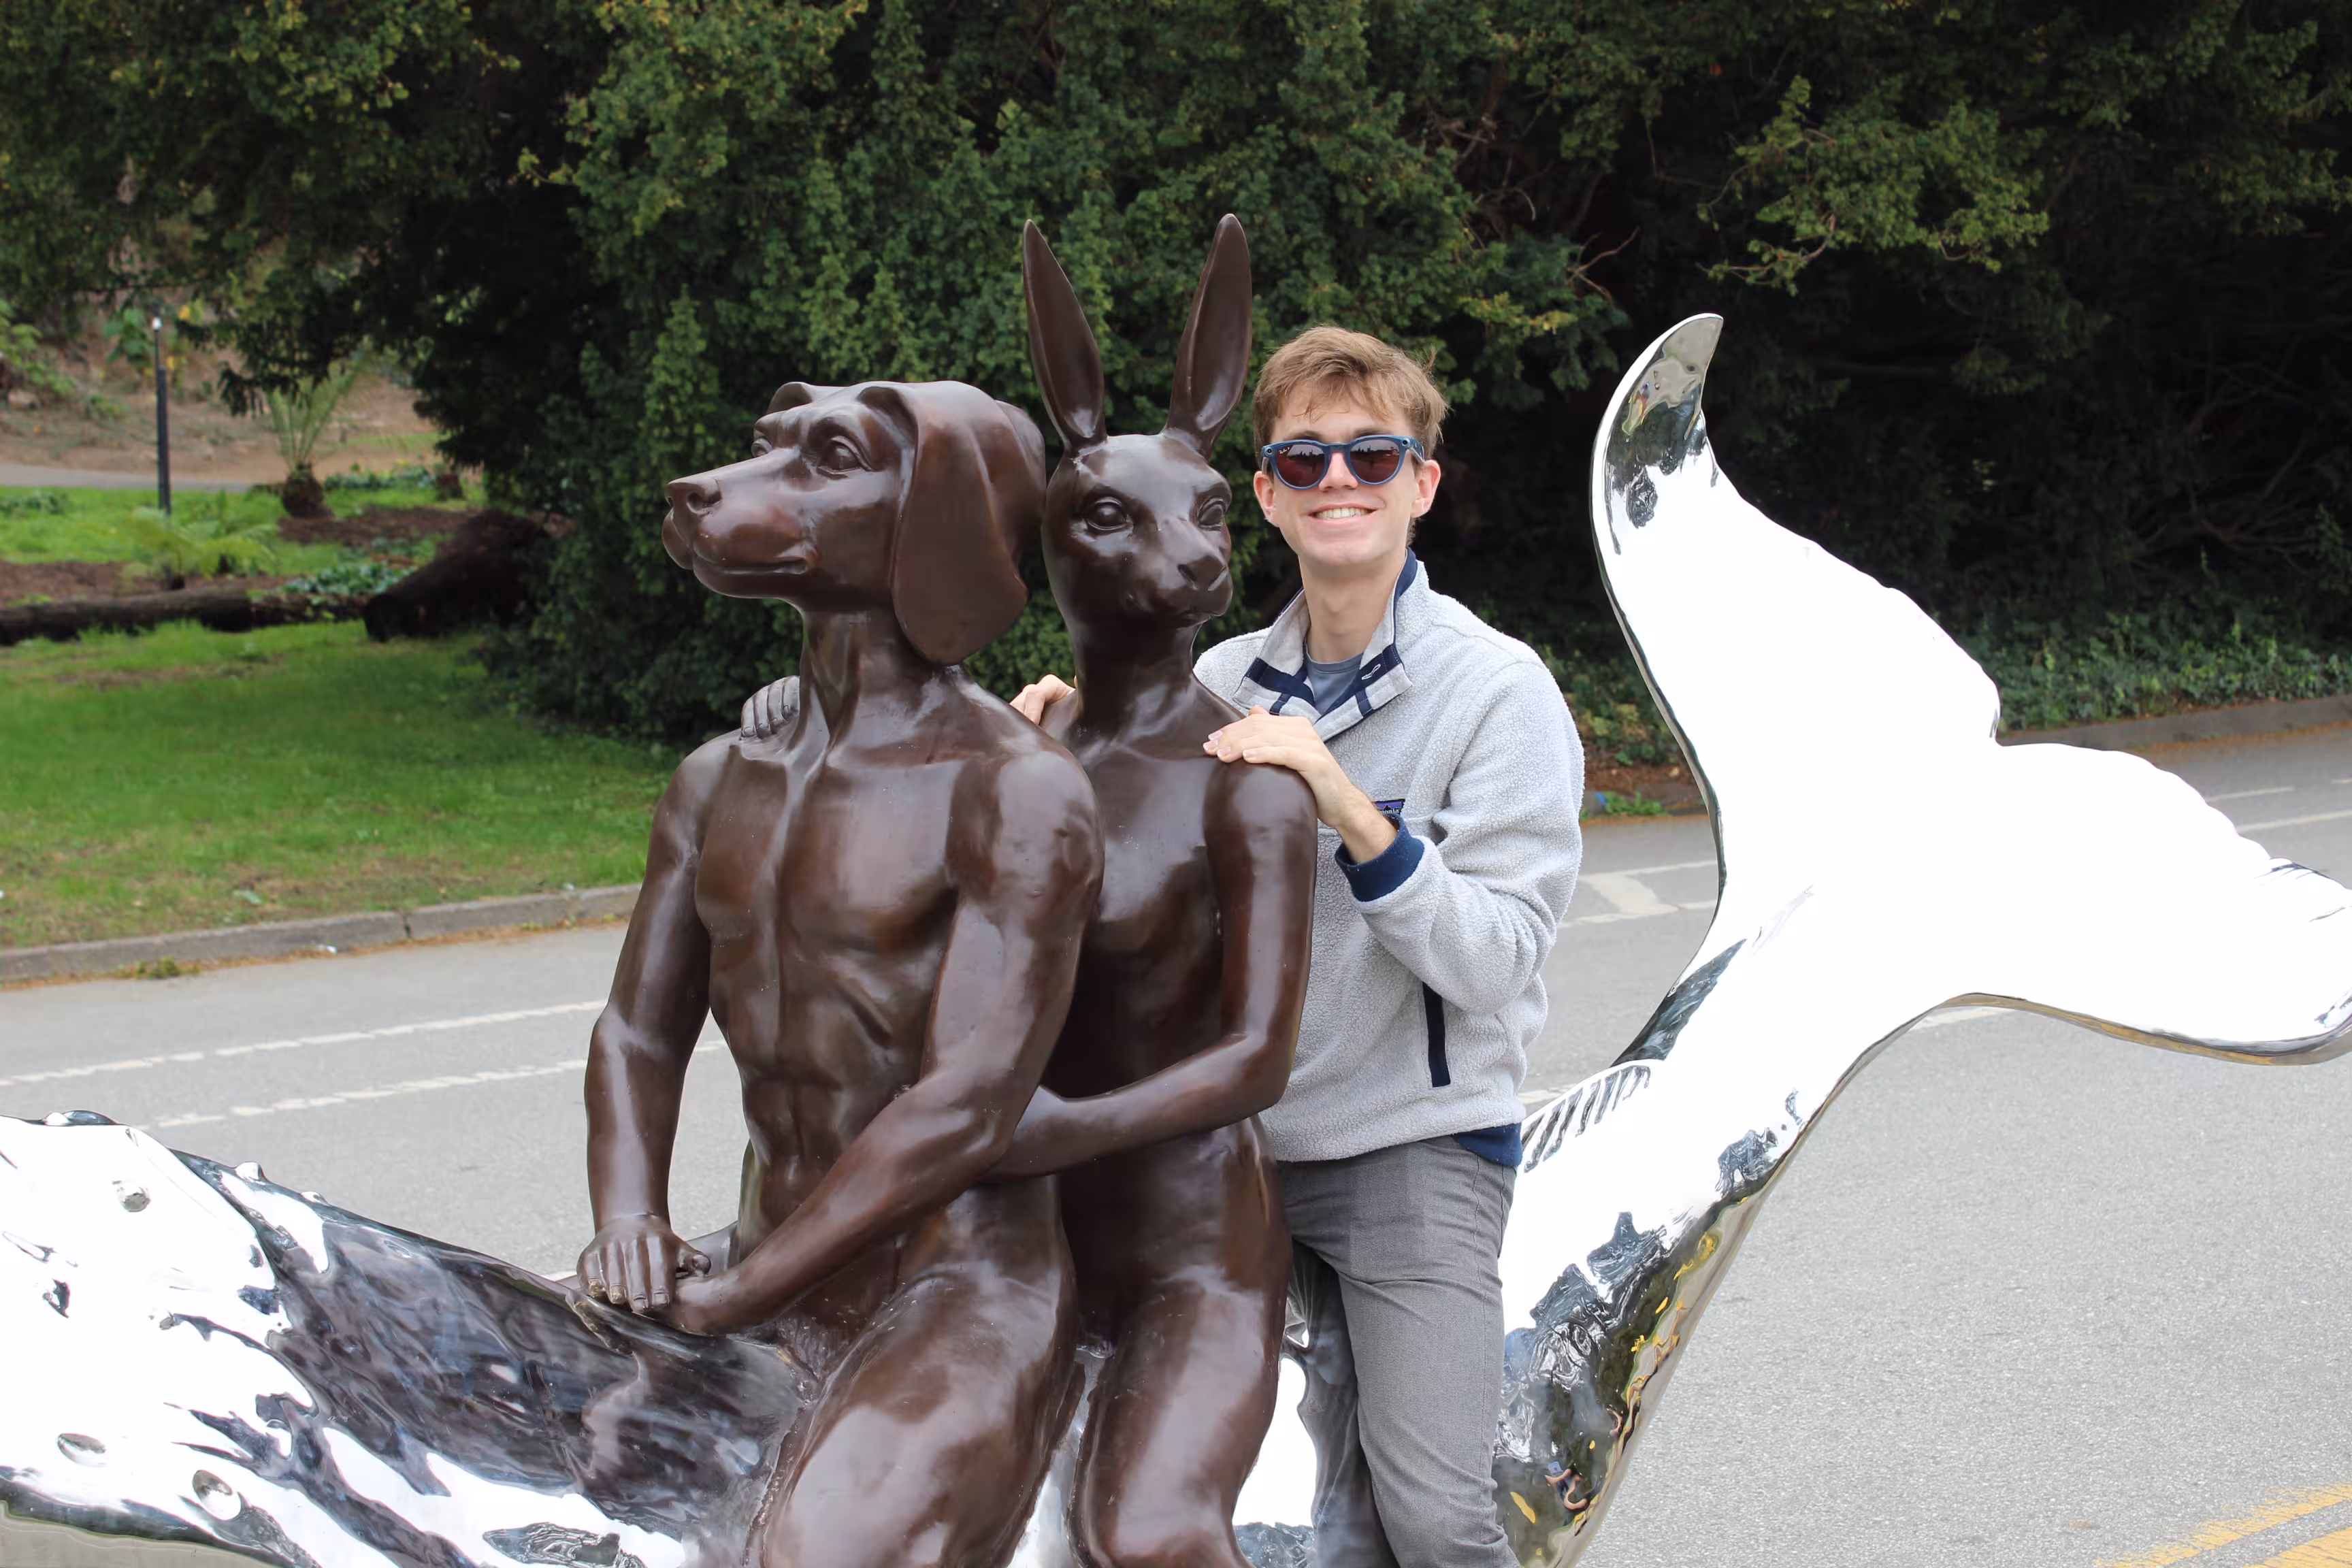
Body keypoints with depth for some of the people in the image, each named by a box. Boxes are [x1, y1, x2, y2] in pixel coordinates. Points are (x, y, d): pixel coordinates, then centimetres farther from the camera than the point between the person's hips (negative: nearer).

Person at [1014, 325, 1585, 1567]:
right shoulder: (1224, 682, 5)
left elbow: (1496, 960, -16)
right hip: (1258, 1129, 5)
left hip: (1421, 1146, -4)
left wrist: (1350, 810, -28)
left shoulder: (1496, 687, -9)